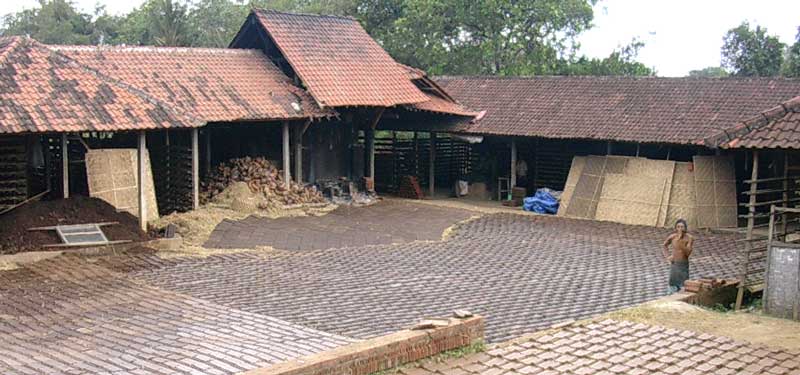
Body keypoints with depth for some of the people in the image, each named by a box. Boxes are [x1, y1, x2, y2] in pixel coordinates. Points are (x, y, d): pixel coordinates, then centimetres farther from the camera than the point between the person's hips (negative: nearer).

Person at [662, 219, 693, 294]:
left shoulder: (689, 238, -12)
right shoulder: (672, 237, -4)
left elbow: (687, 253, -21)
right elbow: (665, 245, 17)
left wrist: (680, 241, -29)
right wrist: (667, 257, 7)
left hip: (684, 265, -3)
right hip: (674, 264, 3)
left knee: (683, 289, -6)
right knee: (673, 289, 6)